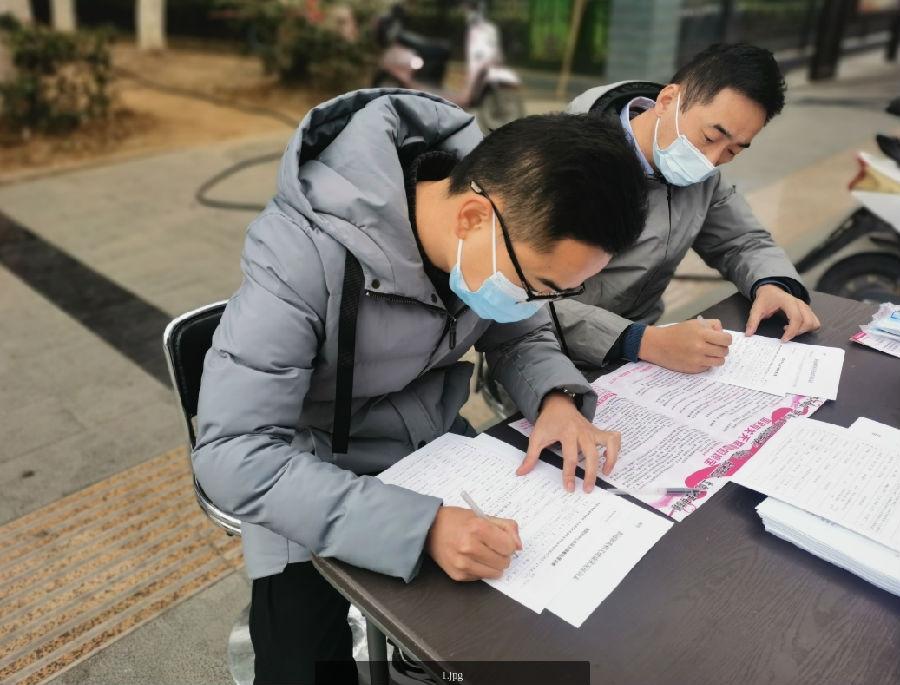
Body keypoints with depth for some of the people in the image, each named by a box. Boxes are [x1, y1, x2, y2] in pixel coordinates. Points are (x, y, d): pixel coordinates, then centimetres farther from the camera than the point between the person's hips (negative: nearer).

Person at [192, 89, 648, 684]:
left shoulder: (509, 222, -16)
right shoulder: (302, 255, -33)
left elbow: (519, 336, 1)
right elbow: (232, 456, -32)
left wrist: (557, 398, -21)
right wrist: (418, 525, -41)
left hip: (434, 441, 5)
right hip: (311, 480, -4)